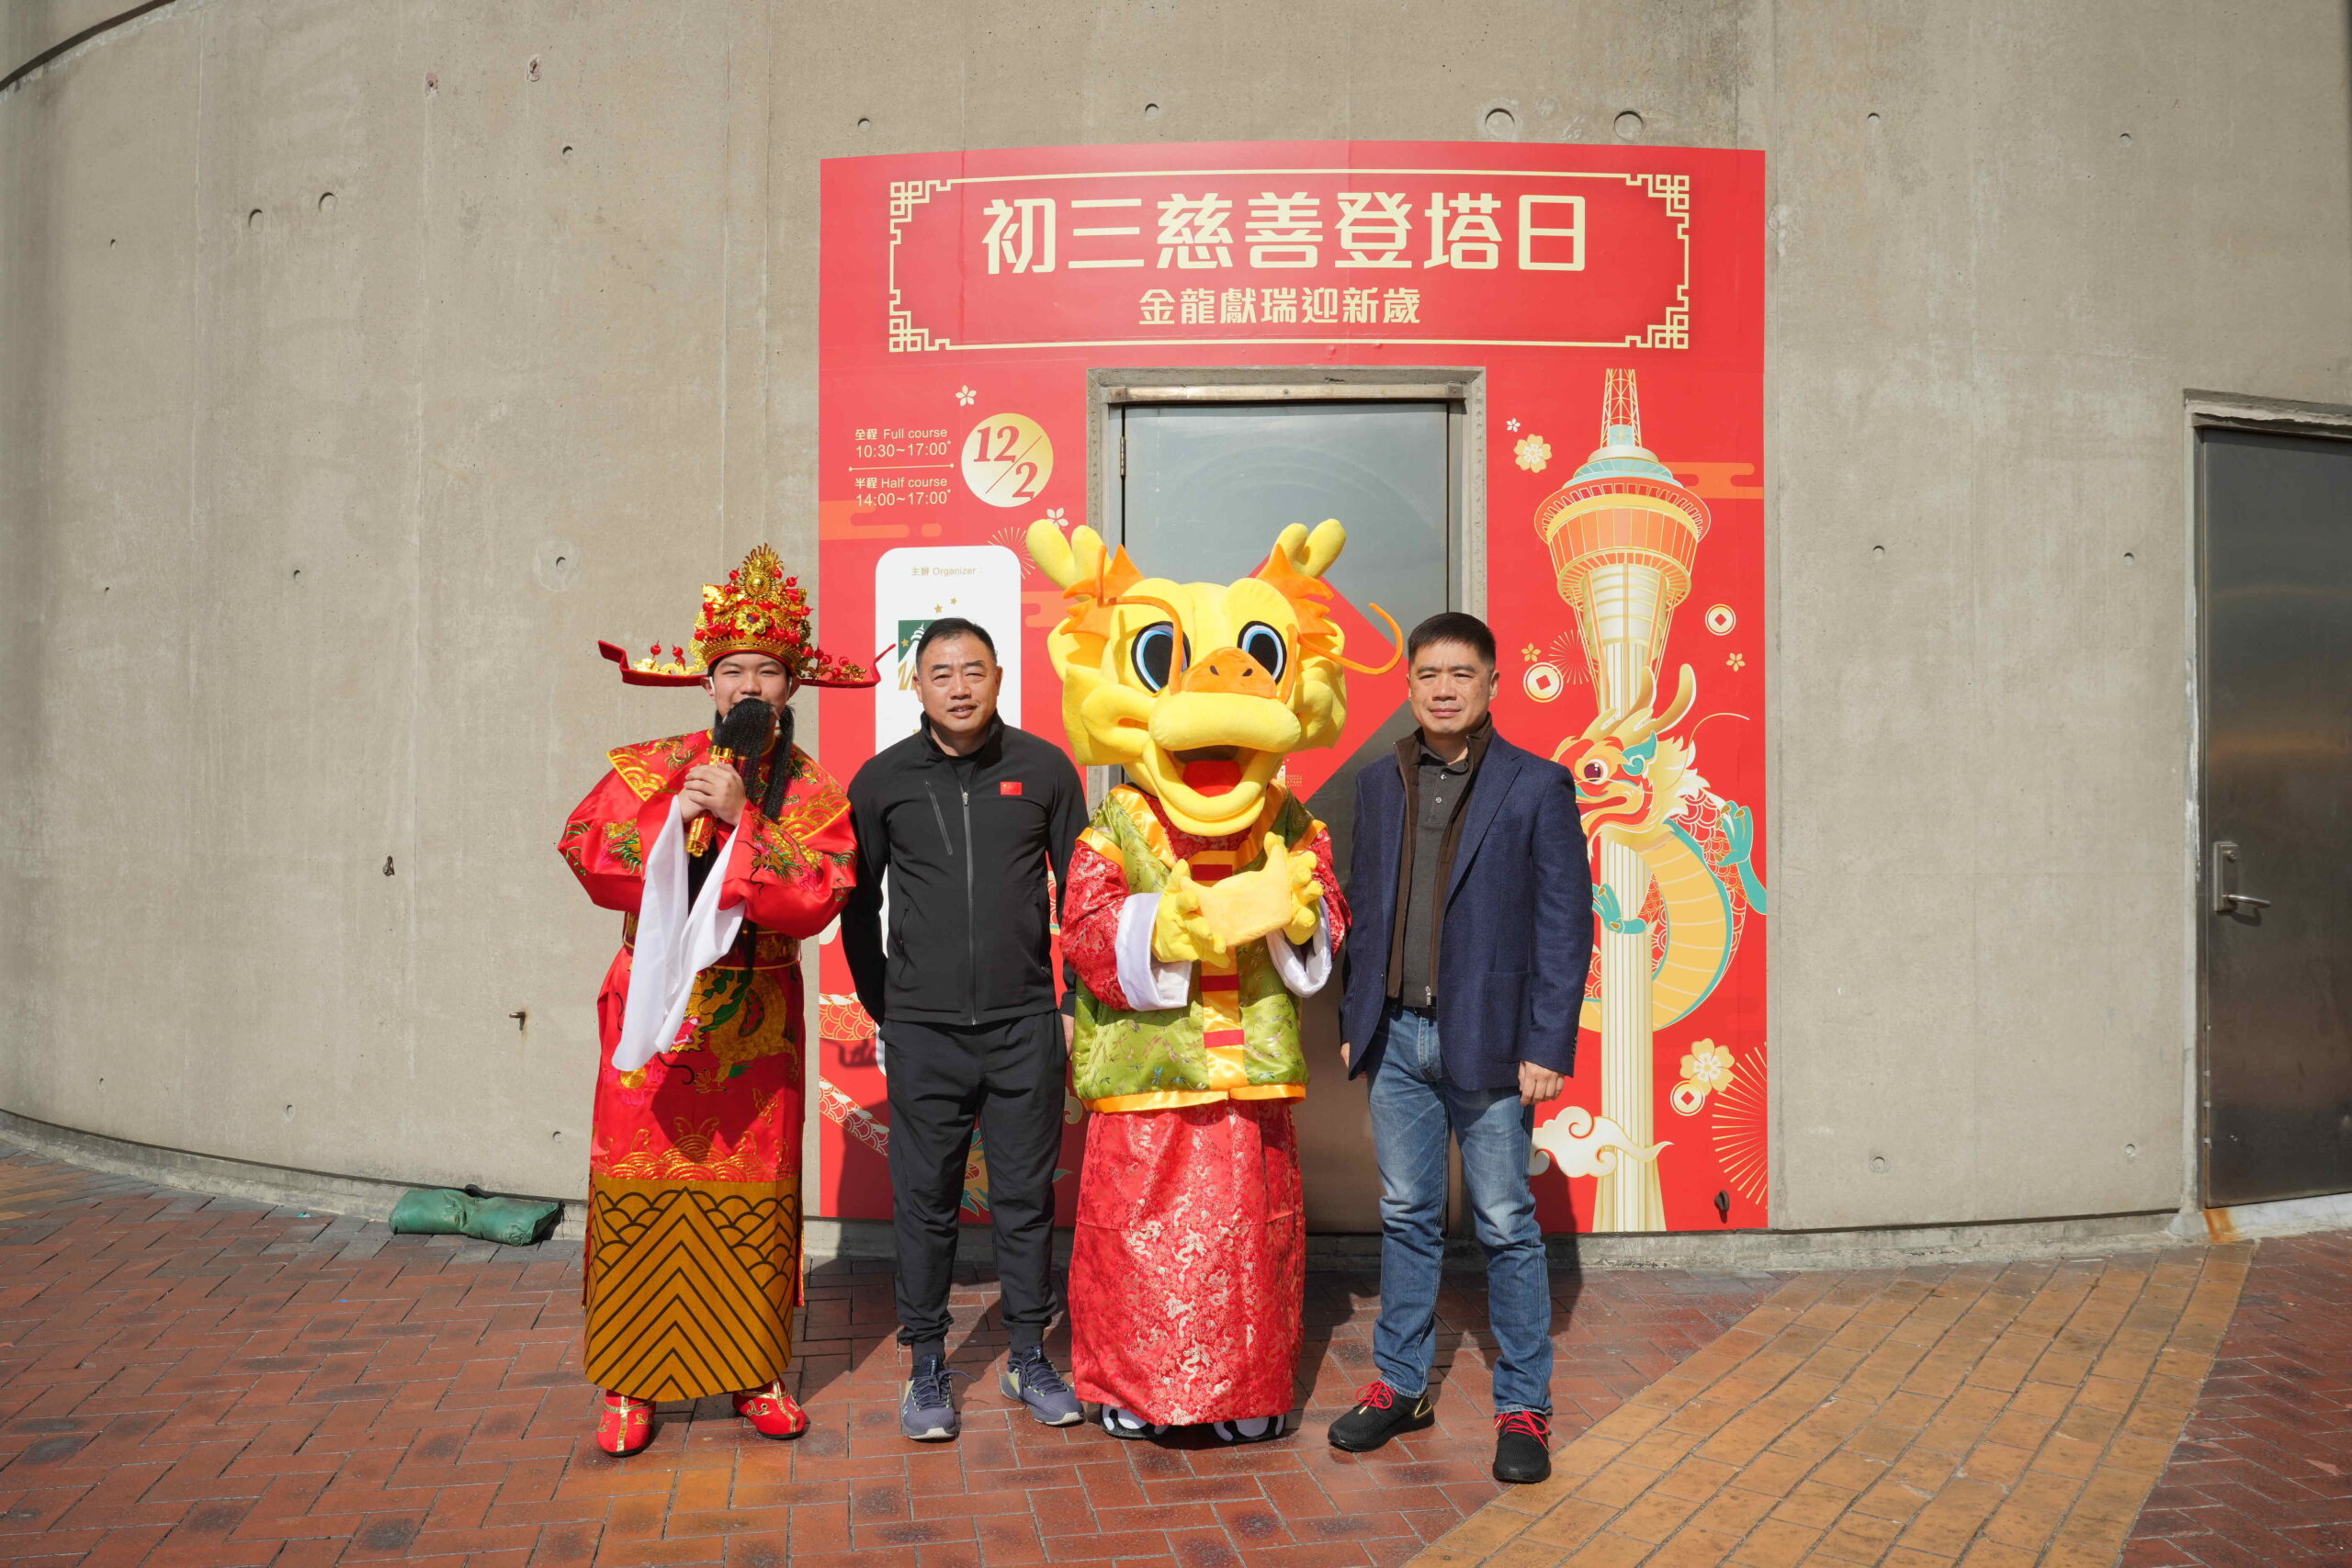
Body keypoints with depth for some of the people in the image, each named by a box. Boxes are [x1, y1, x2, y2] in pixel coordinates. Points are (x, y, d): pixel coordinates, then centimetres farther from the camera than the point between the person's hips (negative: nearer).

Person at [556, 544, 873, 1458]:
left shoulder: (812, 793, 3)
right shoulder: (650, 768, 7)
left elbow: (818, 895, -12)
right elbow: (585, 851, -4)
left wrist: (741, 817, -17)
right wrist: (680, 811, -14)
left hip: (754, 1025, 0)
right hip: (653, 1011, 0)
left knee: (752, 1195, 4)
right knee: (638, 1187, -1)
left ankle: (753, 1372, 18)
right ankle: (628, 1383, 11)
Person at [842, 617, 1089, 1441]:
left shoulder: (1043, 768, 2)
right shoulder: (882, 780, 2)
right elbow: (857, 904, 11)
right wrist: (882, 1009, 9)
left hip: (1026, 1027, 0)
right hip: (923, 1033, 0)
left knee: (1026, 1196, 9)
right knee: (925, 1202, 6)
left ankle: (1029, 1359, 23)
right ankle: (925, 1369, 20)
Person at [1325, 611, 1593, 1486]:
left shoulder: (1537, 787, -4)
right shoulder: (1380, 783, 9)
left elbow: (1565, 924, -6)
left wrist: (1548, 1046, -11)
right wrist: (1355, 1020, 9)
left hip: (1487, 1041, -4)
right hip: (1396, 1036, 4)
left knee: (1506, 1227, 5)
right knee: (1407, 1217, 14)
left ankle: (1523, 1408, 19)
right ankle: (1401, 1388, 27)